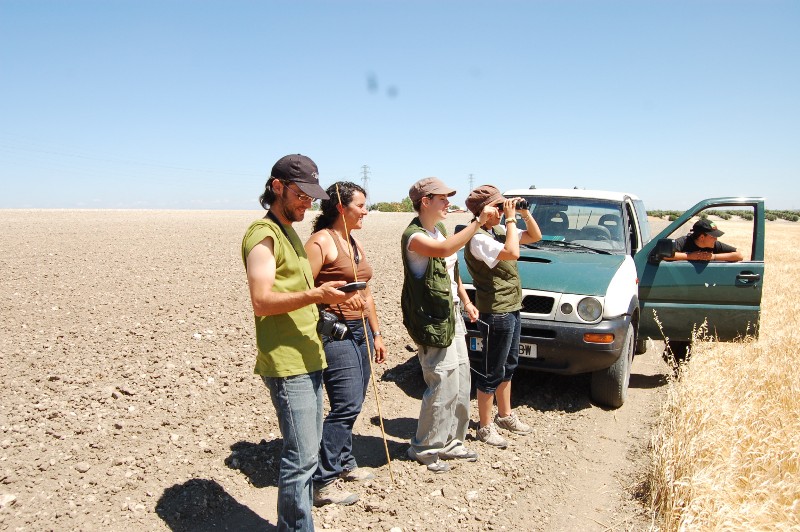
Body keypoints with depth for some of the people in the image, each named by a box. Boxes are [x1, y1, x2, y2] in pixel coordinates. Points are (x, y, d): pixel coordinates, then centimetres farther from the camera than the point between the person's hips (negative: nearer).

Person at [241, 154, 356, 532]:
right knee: (302, 456, -7)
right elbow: (261, 301, -21)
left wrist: (326, 297, 13)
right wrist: (315, 294, -29)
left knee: (306, 450, 16)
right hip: (286, 363, -10)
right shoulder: (263, 234, -12)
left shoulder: (289, 233, 18)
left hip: (308, 358, 10)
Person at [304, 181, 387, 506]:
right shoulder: (321, 241, -11)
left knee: (353, 403, 13)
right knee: (346, 405, -10)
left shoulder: (354, 243, 16)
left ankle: (345, 463, 29)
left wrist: (376, 333, 21)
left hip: (360, 331, 9)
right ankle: (323, 483, 0)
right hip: (335, 333, -9)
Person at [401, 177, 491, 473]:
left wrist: (466, 301, 16)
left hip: (452, 315, 9)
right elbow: (443, 250, -37)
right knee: (443, 387, -5)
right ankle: (424, 447, 13)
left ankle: (451, 441, 27)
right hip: (432, 321, -9)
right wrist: (477, 222, -35)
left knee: (460, 385, 12)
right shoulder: (414, 236, -17)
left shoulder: (440, 229, 12)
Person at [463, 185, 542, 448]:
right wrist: (511, 219, -22)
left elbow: (535, 236, 16)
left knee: (508, 367, 21)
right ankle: (485, 427, 14)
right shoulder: (478, 239, -19)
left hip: (512, 310, 10)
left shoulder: (497, 234, 10)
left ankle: (505, 415, 37)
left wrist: (525, 213, 1)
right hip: (496, 313, -10)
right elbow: (512, 252, -33)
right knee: (492, 373, 1)